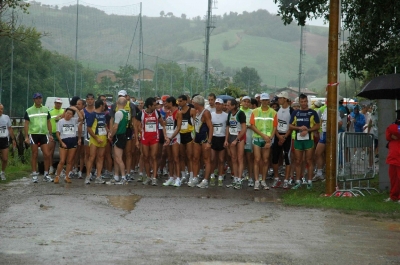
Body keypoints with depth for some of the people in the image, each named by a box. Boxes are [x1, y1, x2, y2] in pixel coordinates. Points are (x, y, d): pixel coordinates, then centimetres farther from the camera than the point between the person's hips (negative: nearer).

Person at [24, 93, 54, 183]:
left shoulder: (45, 110, 11)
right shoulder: (29, 111, 1)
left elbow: (48, 122, 16)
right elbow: (26, 124, 1)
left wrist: (50, 134, 9)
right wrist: (26, 136, -7)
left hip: (44, 135, 2)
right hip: (33, 135, -2)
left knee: (47, 154, -3)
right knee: (34, 155, 2)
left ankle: (46, 174, 8)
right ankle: (34, 174, 8)